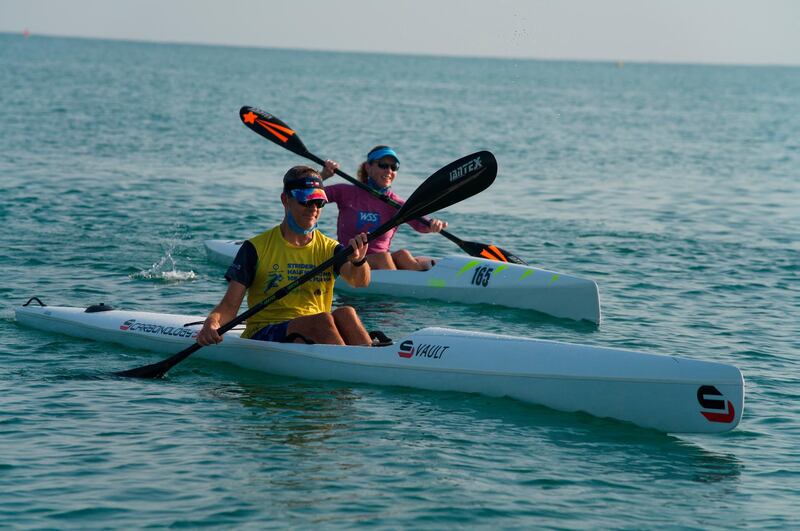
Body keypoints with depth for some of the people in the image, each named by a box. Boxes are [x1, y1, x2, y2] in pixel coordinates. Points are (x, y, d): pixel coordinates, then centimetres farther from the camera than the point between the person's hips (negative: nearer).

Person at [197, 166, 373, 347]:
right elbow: (230, 305, -3)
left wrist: (359, 261, -34)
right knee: (323, 319, -31)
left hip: (315, 336, 3)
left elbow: (360, 281, -9)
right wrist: (212, 322, -26)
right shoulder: (256, 248, 3)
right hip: (264, 336, -3)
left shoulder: (329, 249, 11)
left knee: (345, 313, -29)